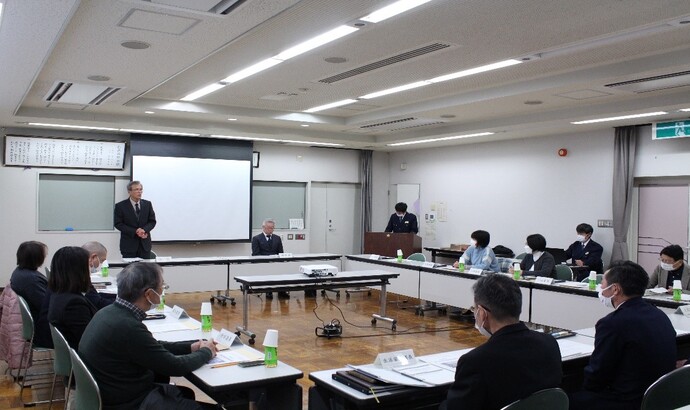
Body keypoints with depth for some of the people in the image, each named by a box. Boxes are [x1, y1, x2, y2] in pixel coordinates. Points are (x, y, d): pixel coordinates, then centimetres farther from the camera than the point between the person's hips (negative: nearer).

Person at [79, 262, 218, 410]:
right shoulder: (128, 327, -30)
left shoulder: (110, 312, -3)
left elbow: (153, 347, 12)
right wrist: (206, 352, -2)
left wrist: (190, 347, 9)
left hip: (117, 393, 9)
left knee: (187, 393, 21)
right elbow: (175, 367, -20)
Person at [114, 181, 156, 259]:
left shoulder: (147, 204, 6)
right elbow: (118, 224, -6)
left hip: (145, 243, 3)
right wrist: (135, 231, -16)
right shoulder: (120, 206, -3)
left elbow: (152, 221, 7)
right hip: (129, 244, -3)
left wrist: (144, 230, -14)